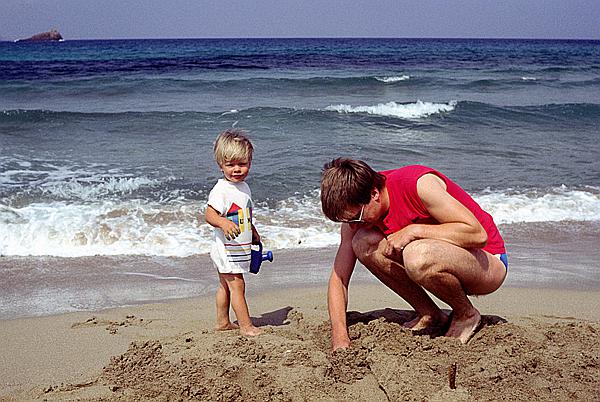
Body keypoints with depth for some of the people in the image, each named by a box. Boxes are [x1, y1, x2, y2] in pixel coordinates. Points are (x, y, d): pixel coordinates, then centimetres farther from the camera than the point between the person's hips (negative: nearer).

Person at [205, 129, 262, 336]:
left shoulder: (244, 187, 9)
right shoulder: (221, 189, -19)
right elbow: (209, 214, -27)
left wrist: (254, 234, 26)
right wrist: (224, 223, -44)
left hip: (239, 248, 9)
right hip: (226, 248, -9)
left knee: (225, 285, 18)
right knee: (237, 286, -5)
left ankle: (222, 322, 30)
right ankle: (246, 326, 0)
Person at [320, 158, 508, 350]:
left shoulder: (420, 184, -27)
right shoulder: (356, 211, -8)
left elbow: (478, 234, -29)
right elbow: (339, 277, -6)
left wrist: (414, 230, -31)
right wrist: (340, 338, -17)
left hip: (490, 264, -6)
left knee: (417, 255, -38)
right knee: (363, 243, -15)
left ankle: (467, 315, -7)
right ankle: (431, 316, -2)